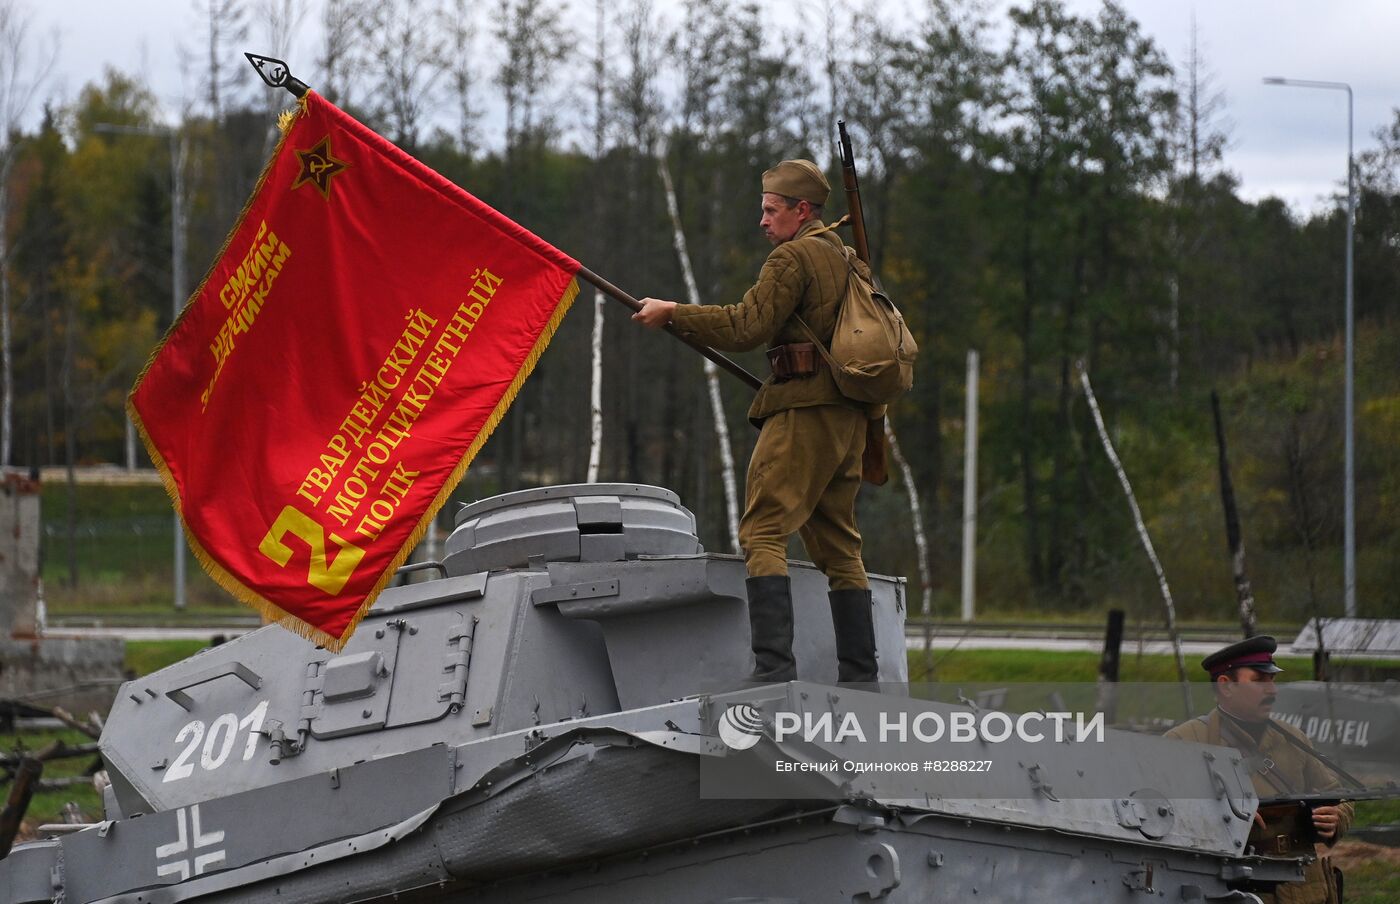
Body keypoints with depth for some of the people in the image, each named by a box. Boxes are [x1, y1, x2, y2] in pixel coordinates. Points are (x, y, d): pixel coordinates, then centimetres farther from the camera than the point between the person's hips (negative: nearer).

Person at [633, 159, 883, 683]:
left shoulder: (794, 257, -6)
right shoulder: (849, 263, 23)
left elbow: (746, 328, -14)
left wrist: (671, 313, -7)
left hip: (803, 410, -9)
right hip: (849, 416, 9)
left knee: (763, 533, -12)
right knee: (838, 547, 12)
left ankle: (773, 665, -24)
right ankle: (859, 675, 9)